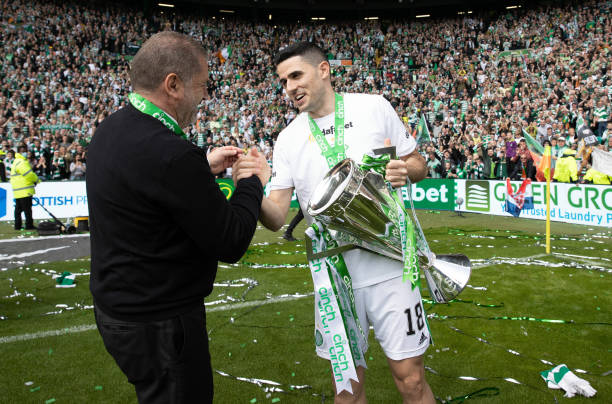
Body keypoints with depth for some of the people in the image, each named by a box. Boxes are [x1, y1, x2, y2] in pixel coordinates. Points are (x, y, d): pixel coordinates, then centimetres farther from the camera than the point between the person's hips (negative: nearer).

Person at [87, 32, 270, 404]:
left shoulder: (111, 130, 0)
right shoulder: (171, 153, -29)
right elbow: (231, 243, -22)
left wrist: (204, 167, 11)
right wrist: (252, 182, -7)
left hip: (116, 301, 9)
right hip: (159, 323, -9)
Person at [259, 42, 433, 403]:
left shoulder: (373, 107, -1)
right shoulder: (288, 140, 3)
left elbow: (419, 165, 7)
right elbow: (278, 217, -2)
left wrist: (404, 169, -16)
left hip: (389, 265, -1)